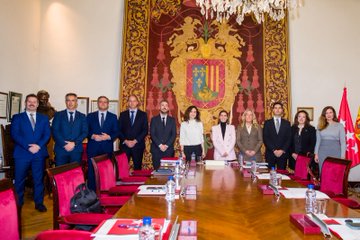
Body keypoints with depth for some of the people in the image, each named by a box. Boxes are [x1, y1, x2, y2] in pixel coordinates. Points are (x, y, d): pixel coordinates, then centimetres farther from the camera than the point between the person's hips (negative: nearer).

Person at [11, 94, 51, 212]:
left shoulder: (44, 118, 13)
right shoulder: (17, 117, 7)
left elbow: (47, 134, 5)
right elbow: (15, 135, -3)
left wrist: (39, 146, -12)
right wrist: (28, 147, -15)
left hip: (39, 153, 1)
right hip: (22, 153, -1)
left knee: (39, 179, 6)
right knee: (19, 180, 6)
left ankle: (39, 203, 17)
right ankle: (18, 203, 20)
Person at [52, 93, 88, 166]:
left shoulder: (82, 116, 11)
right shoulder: (58, 115, 8)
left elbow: (85, 132, 3)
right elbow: (55, 131, -1)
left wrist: (74, 143, -11)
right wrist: (64, 144, -12)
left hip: (76, 150, 1)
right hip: (61, 149, 0)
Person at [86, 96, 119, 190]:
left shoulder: (113, 117, 11)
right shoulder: (90, 116, 11)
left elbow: (116, 132, 5)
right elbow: (86, 131, 6)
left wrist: (109, 137, -13)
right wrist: (92, 136, -12)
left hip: (107, 148, 0)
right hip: (93, 148, 0)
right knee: (92, 171, 0)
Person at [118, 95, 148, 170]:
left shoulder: (143, 114, 7)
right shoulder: (122, 114, 10)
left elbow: (145, 130, 0)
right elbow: (119, 130, 5)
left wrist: (135, 141, -10)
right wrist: (125, 141, -9)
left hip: (138, 145, 0)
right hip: (124, 145, 1)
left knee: (137, 167, 3)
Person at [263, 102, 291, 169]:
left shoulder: (287, 123, 10)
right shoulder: (267, 123, 5)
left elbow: (289, 138, 3)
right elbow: (265, 138, -2)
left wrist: (282, 150, -9)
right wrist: (274, 150, -11)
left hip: (283, 153, 1)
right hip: (270, 153, -1)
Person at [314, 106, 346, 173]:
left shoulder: (340, 126, 4)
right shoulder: (320, 126, 9)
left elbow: (343, 142, 2)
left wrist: (342, 156, -4)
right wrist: (316, 154, 5)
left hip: (335, 153, -2)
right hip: (323, 153, 2)